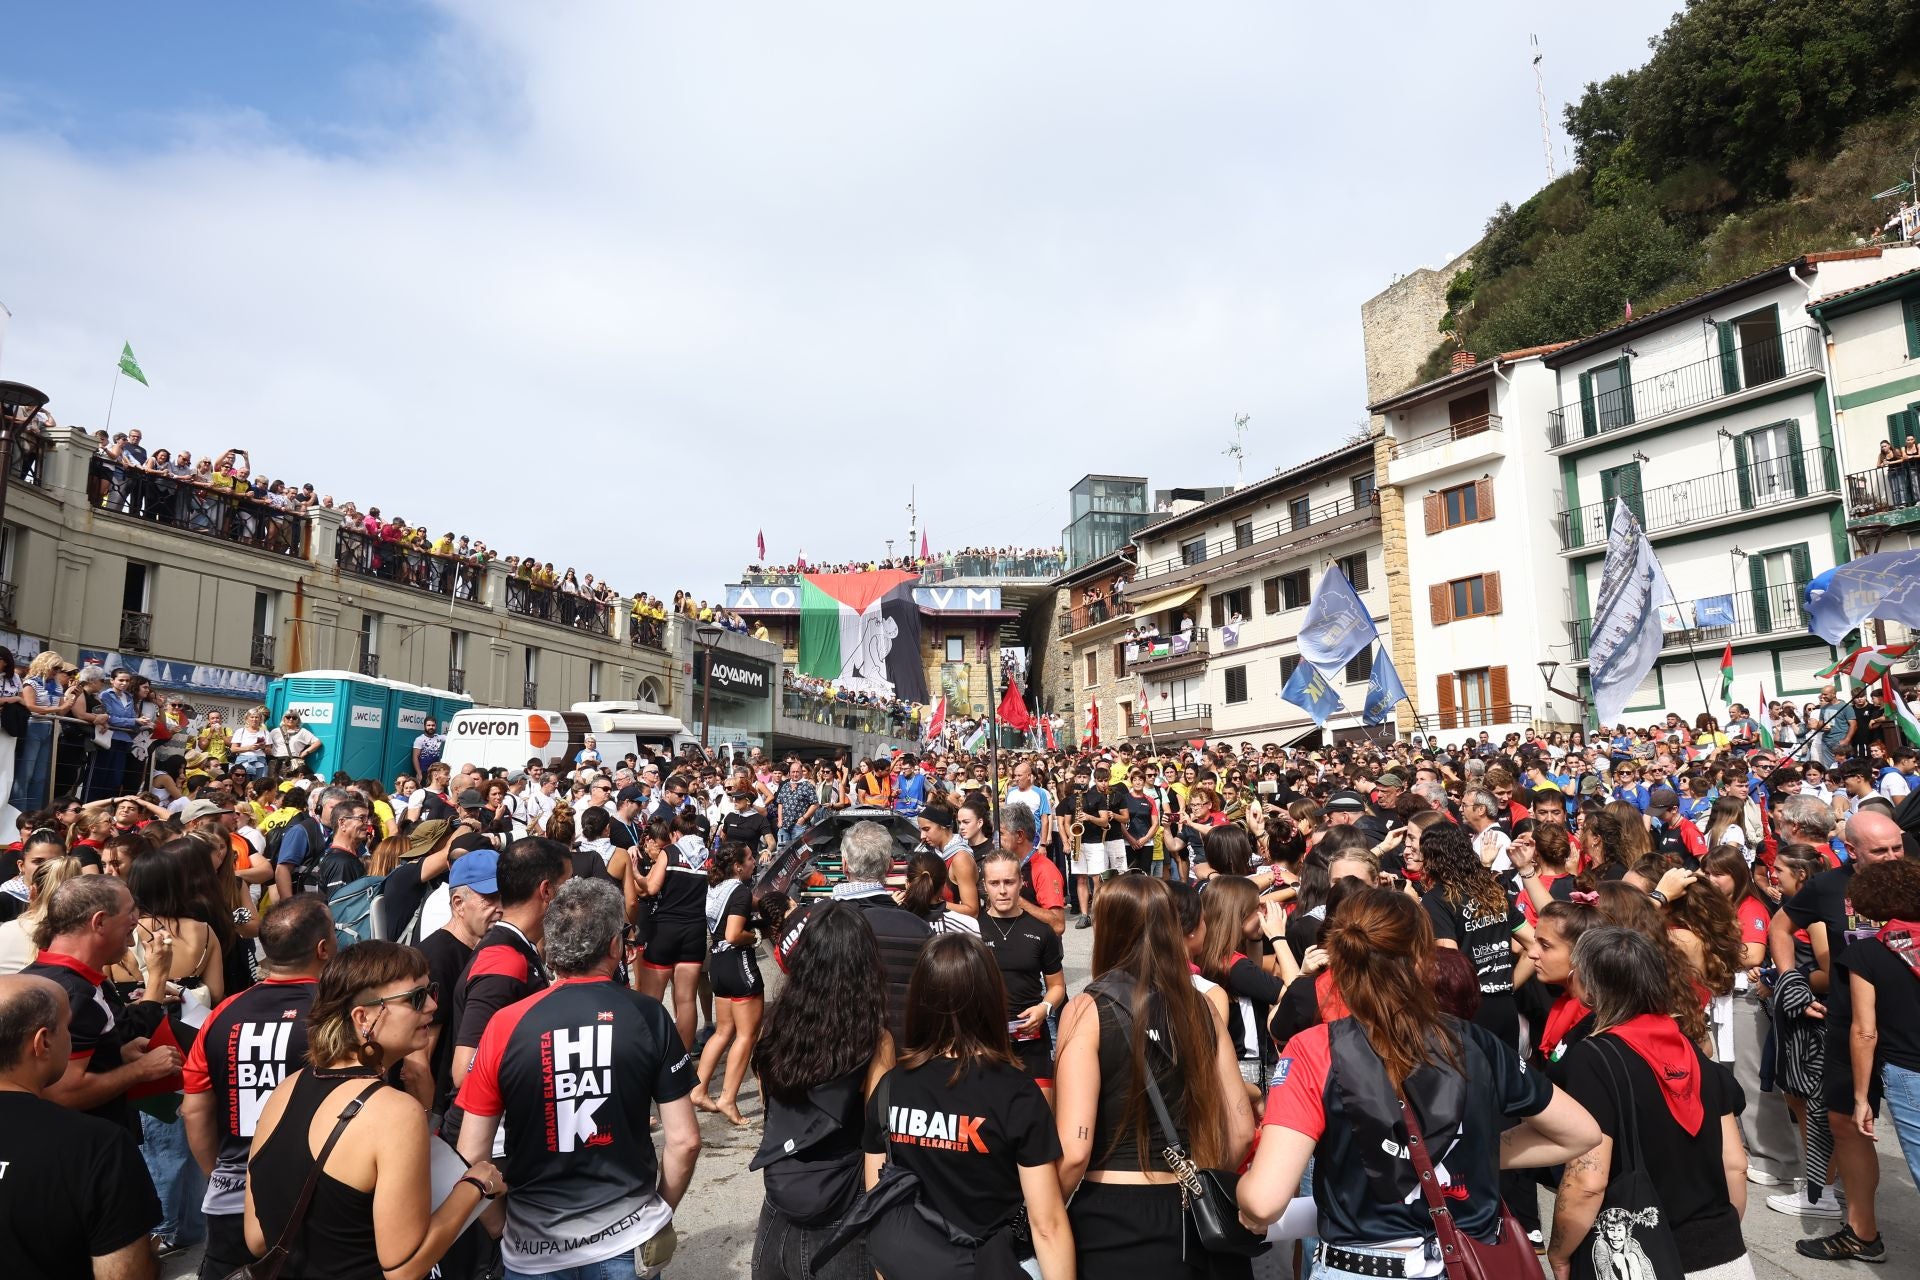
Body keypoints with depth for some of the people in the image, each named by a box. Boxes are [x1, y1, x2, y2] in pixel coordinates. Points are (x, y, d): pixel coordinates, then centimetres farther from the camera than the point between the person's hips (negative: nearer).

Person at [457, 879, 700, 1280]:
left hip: (533, 1245, 1)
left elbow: (471, 1155, -5)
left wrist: (497, 1225, 12)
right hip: (627, 1235, 0)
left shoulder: (505, 1025, -11)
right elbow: (685, 1141, -8)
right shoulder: (648, 1016, -11)